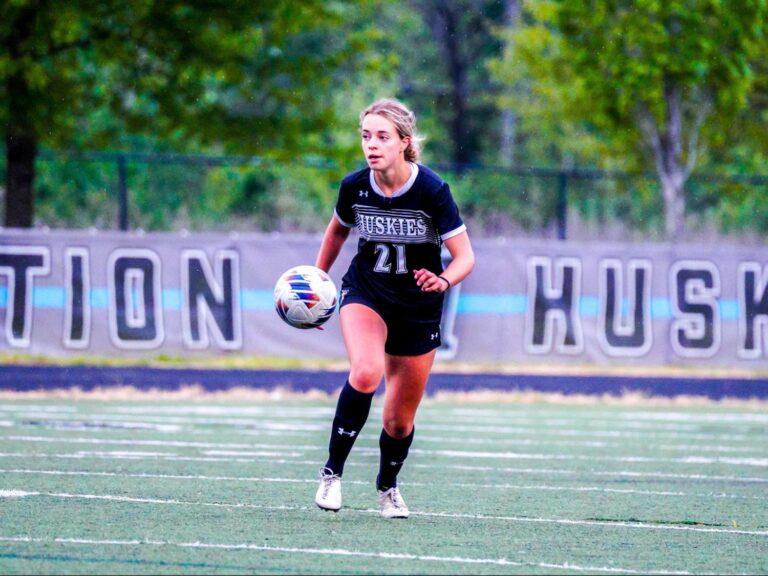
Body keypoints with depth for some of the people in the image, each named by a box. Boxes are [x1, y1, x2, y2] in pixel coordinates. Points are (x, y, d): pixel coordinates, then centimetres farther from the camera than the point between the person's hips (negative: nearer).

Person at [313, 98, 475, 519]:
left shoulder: (432, 190, -21)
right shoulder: (354, 186, -12)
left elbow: (465, 256, -19)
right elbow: (337, 231, 10)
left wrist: (443, 280, -40)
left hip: (419, 306, 0)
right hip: (365, 292, 0)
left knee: (400, 420, 8)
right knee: (366, 373, -32)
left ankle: (388, 486, 39)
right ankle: (332, 473, -19)